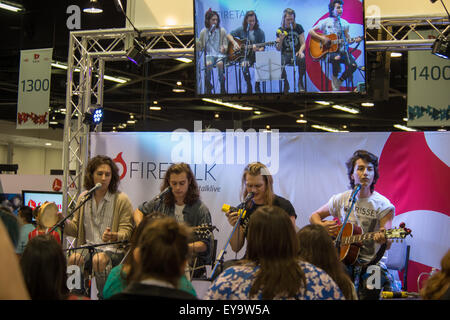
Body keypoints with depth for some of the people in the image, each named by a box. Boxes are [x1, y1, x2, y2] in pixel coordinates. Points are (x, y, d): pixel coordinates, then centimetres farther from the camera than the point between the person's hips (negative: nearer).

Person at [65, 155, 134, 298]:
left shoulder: (121, 199, 0)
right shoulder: (83, 198, 12)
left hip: (114, 249, -3)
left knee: (99, 260, -36)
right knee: (73, 259, -29)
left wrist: (115, 236, -24)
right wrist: (64, 222, -5)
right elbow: (76, 229, 16)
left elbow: (127, 230, -2)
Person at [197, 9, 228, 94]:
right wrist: (197, 42, -12)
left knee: (220, 63, -36)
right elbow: (200, 47, 10)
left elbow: (225, 44, 6)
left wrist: (224, 48, -18)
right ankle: (208, 85, -14)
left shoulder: (222, 31, 5)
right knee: (208, 64, -36)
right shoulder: (203, 32, 8)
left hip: (220, 54, -1)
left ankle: (222, 87, -21)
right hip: (209, 54, 1)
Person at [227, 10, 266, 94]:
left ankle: (257, 86, -9)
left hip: (255, 55, 0)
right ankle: (249, 86, -13)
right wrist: (234, 43, -4)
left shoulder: (260, 32, 4)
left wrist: (258, 49, -23)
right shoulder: (241, 29, 8)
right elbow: (229, 35, 14)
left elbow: (262, 47, 0)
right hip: (244, 55, 0)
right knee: (244, 65, -34)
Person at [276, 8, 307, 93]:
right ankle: (285, 83, -9)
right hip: (285, 54, 1)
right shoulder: (280, 30, 6)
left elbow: (303, 43, 1)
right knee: (280, 62, -34)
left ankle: (300, 81, -11)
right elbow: (278, 49, 4)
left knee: (302, 59, -36)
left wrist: (300, 51, -21)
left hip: (297, 53, -1)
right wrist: (280, 39, -16)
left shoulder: (298, 27, 5)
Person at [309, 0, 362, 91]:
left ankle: (338, 82, 0)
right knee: (336, 58, -39)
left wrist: (354, 40, -7)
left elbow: (347, 40, 14)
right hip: (328, 50, -4)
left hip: (342, 50, 4)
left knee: (353, 65, -23)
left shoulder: (344, 23, 14)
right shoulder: (325, 22, 3)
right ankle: (334, 79, -11)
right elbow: (311, 32, 0)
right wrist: (322, 38, -12)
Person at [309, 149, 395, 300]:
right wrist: (322, 226, -3)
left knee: (364, 295, -22)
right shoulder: (341, 200, 7)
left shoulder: (382, 205, -3)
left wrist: (383, 238, -36)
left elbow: (387, 245, -12)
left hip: (372, 262, -2)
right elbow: (314, 216, 19)